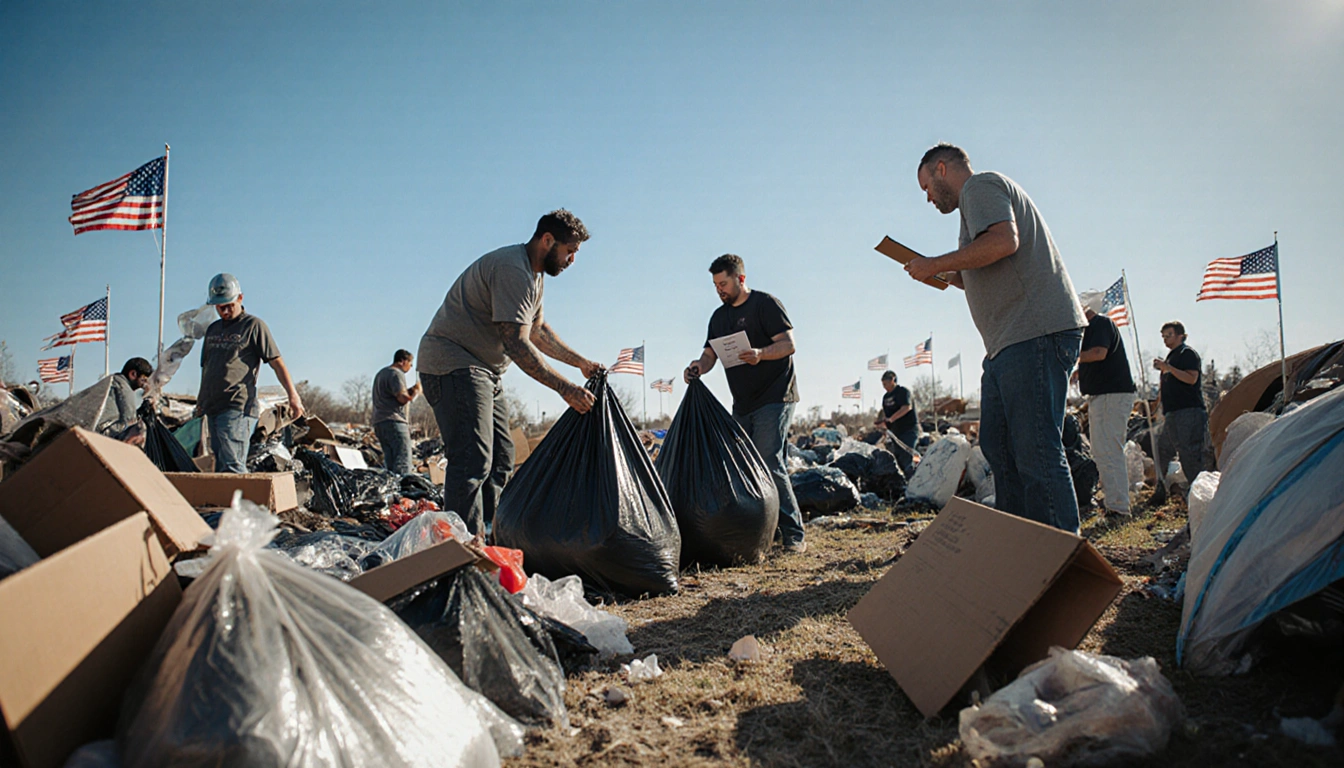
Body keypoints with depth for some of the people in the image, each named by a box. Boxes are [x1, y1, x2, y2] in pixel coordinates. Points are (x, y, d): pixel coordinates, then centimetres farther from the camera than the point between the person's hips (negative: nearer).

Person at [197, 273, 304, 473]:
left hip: (238, 407, -7)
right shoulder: (213, 329, 21)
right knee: (221, 466, 7)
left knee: (232, 466, -16)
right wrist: (201, 398, 24)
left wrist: (292, 395, -13)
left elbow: (276, 361, -5)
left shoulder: (253, 325, 0)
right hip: (213, 409, 7)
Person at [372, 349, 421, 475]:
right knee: (403, 464, -15)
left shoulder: (381, 373, 25)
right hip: (394, 422, -10)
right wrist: (416, 391, -1)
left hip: (379, 423, 10)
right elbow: (402, 398, -18)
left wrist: (410, 390, 18)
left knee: (390, 463, 7)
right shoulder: (397, 374, -6)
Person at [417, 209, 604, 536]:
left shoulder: (534, 273, 15)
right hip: (453, 363, -11)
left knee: (500, 460, 10)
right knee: (472, 461, -19)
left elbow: (537, 330, 24)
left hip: (484, 372, 11)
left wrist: (581, 362, 17)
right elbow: (517, 344, -27)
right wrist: (565, 388, -27)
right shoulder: (512, 269, -20)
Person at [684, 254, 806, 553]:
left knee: (769, 462, -16)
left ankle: (793, 535, -10)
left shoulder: (765, 304, -5)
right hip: (742, 404, 8)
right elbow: (710, 353, 12)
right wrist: (699, 366, -11)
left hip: (774, 398, -8)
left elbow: (789, 344, -12)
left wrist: (760, 354, -31)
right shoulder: (719, 317, 15)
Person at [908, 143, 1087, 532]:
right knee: (998, 445, 9)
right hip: (1009, 344, 11)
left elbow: (1004, 240, -20)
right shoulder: (982, 195, 29)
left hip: (1035, 333, -11)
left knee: (1036, 451, -13)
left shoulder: (981, 185, 0)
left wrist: (935, 264, -11)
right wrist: (952, 278, 22)